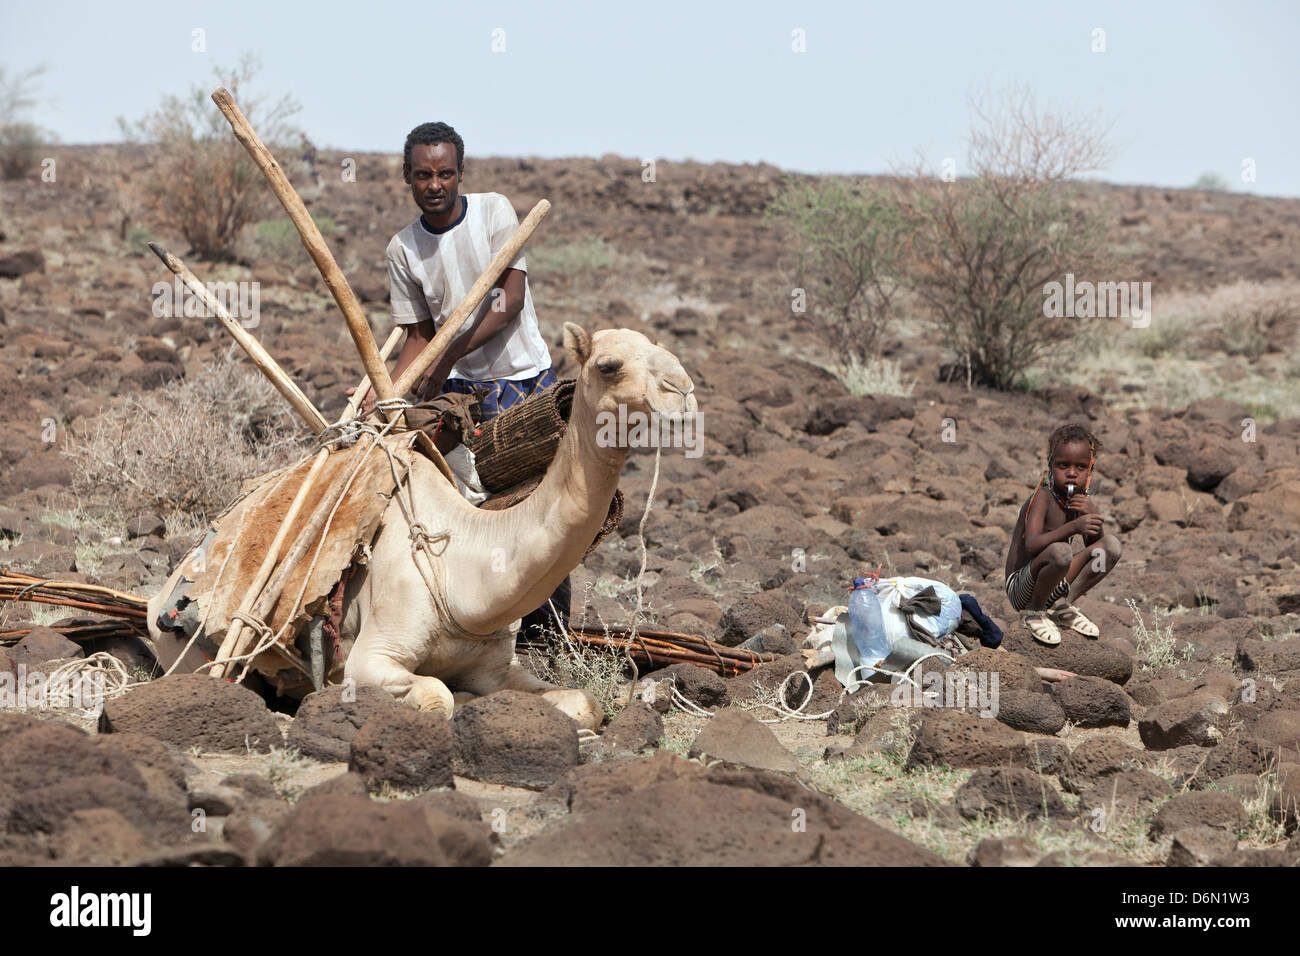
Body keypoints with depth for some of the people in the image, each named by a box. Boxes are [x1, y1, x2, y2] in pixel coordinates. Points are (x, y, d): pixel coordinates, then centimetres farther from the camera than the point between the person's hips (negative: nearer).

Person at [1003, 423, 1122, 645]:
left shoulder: (1081, 501, 5)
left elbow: (1095, 544, 1)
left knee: (1111, 545, -4)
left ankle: (1063, 605, 3)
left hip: (1058, 584, 7)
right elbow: (1031, 545, -31)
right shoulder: (1043, 499, -18)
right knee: (1060, 551, -37)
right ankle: (1034, 612, -10)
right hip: (1020, 589, -7)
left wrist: (1093, 517, -19)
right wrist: (1073, 527, -43)